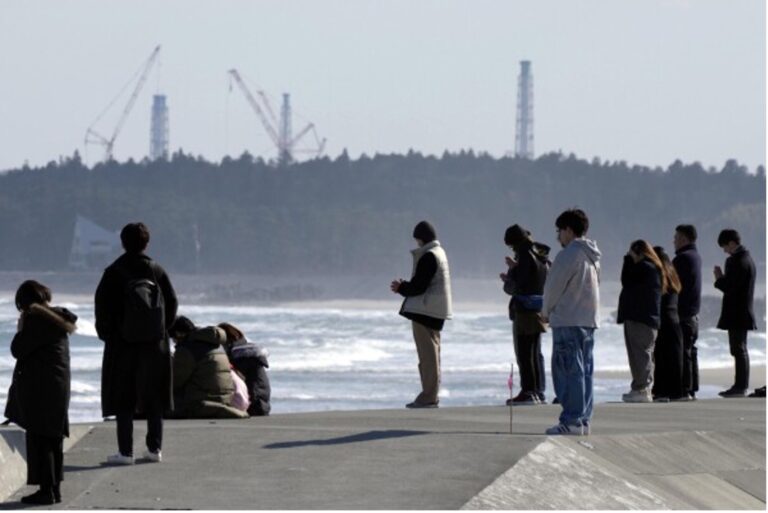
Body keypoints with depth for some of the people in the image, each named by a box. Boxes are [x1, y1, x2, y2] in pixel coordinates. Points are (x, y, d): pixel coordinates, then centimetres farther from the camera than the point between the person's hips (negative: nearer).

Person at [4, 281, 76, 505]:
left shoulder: (35, 320, -15)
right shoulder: (57, 317, 10)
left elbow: (18, 350, -14)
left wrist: (21, 329, 2)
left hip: (38, 387, -8)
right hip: (59, 385, 8)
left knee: (39, 438, -4)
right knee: (53, 438, 13)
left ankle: (46, 489, -5)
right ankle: (55, 488, 17)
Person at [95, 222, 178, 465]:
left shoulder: (114, 273, -7)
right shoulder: (156, 271, 1)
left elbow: (103, 305, -8)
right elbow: (172, 303, 3)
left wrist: (106, 333, 4)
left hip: (122, 344, -3)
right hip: (155, 344, 3)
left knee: (123, 399, 0)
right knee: (154, 398, 11)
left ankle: (125, 451, -4)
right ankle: (154, 448, 12)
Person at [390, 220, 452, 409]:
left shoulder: (428, 257, -16)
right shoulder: (439, 253, 14)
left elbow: (419, 286, -19)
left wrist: (401, 288, -2)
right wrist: (405, 286, 12)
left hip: (424, 309, -10)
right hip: (436, 311, 10)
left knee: (427, 352, -8)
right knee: (432, 351, 13)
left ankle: (428, 396, -8)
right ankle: (431, 395, 17)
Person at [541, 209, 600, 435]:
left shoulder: (568, 255, -13)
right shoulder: (592, 257, 14)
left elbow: (554, 287, -10)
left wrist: (546, 311, 8)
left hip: (568, 320, -9)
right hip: (589, 319, 9)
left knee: (569, 370, -8)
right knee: (585, 371, 11)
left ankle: (571, 421, -11)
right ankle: (584, 420, 12)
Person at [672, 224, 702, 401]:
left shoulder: (683, 258, -15)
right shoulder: (695, 256, 16)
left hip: (682, 313, -10)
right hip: (693, 313, 10)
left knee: (683, 351, -9)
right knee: (690, 351, 13)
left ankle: (685, 389, -12)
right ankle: (692, 389, 15)